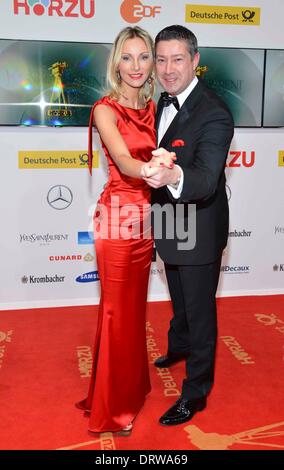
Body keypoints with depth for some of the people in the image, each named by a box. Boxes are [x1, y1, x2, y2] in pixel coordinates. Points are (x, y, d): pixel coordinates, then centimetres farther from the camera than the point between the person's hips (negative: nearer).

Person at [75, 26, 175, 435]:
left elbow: (156, 158, 11)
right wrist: (149, 169, -46)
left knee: (136, 305, 18)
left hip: (146, 216, 7)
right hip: (119, 216, -6)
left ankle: (133, 383, 38)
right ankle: (112, 406, 22)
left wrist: (164, 165, -11)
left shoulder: (151, 107, 10)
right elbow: (125, 163, -25)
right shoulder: (106, 109, -11)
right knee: (117, 310, 3)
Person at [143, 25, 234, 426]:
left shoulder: (214, 114, -25)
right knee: (180, 299, 29)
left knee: (200, 311, 8)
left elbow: (206, 180, -38)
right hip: (171, 226, 8)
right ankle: (179, 348, 56)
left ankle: (195, 393, 26)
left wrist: (173, 177, -57)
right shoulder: (164, 102, 2)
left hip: (199, 231, -8)